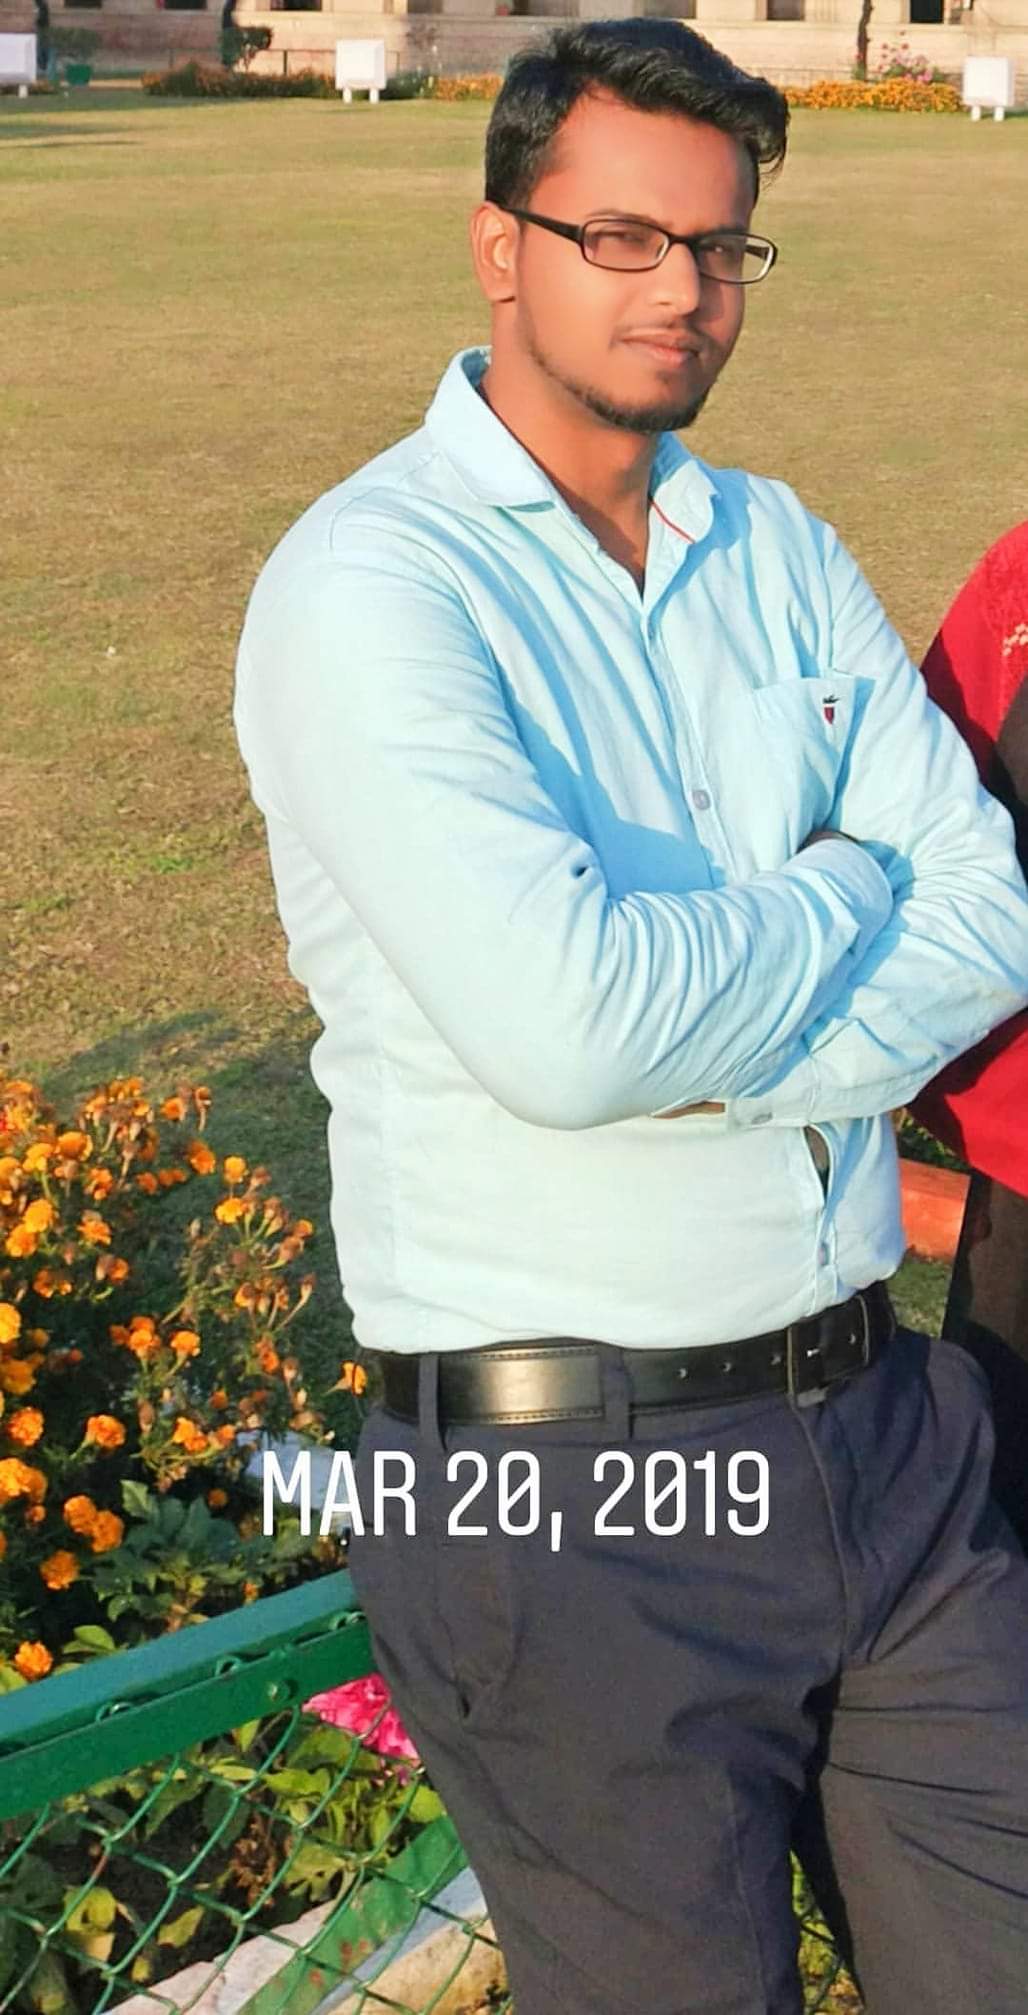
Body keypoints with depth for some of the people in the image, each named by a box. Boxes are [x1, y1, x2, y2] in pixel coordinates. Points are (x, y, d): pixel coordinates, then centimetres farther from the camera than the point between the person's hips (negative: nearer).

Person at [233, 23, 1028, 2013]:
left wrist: (703, 1064, -16)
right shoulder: (367, 582, -11)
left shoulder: (781, 549, 10)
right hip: (566, 1482, -6)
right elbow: (570, 1022, -25)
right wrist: (846, 890, -7)